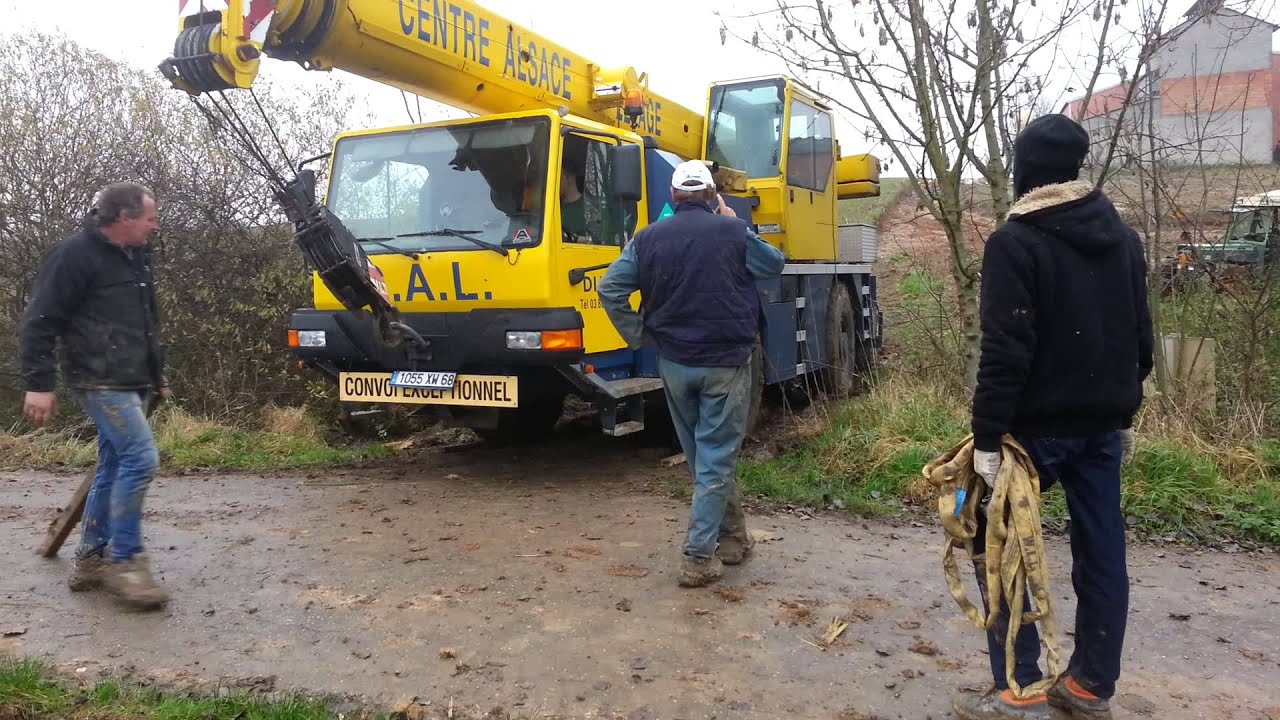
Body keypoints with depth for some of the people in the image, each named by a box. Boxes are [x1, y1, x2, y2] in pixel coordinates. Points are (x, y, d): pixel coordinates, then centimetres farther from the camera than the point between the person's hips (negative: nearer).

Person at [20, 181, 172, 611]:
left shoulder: (135, 257, 17)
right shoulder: (74, 255, -10)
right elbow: (39, 322, -12)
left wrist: (156, 375, 27)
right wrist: (39, 383, -17)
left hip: (129, 383, 9)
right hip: (99, 381, -9)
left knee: (113, 467, 10)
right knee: (140, 457, -17)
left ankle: (90, 560, 20)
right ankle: (124, 561, -8)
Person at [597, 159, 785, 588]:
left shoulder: (649, 238, 1)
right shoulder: (732, 232, -8)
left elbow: (609, 289, -4)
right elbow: (775, 265, 9)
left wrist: (637, 336, 4)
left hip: (674, 363, 4)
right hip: (725, 362, -4)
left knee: (704, 455, 18)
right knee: (715, 459, 1)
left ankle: (733, 537, 31)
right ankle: (698, 558, 0)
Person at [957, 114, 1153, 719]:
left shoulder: (1014, 242, -14)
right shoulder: (1122, 237, 9)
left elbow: (1005, 351, -20)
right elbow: (1141, 337, 14)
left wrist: (987, 437, -17)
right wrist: (1124, 414, 22)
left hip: (1038, 424, -7)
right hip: (1102, 423, 7)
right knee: (1102, 552, 11)